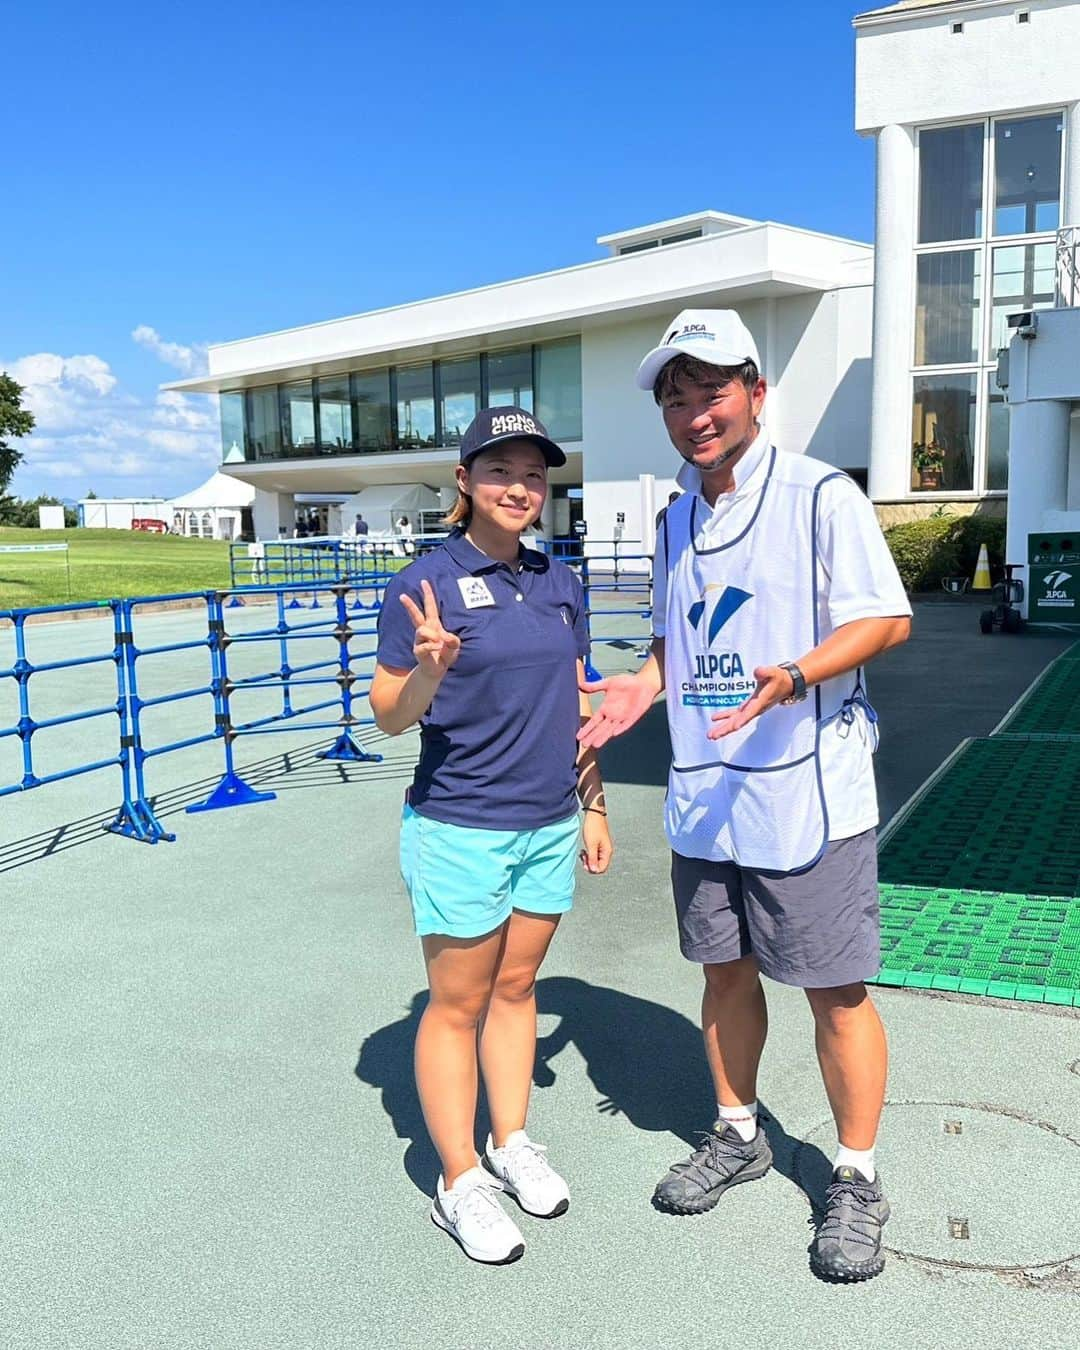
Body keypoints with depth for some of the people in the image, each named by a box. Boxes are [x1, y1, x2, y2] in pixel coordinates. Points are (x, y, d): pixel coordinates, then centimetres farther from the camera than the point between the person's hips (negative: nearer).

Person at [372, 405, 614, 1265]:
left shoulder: (560, 583, 6)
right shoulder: (427, 583, -11)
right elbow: (390, 716, -10)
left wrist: (593, 805, 13)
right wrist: (429, 670, -31)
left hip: (550, 824, 5)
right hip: (459, 831, -5)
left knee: (516, 986, 18)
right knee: (459, 1004, 7)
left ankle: (512, 1144, 34)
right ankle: (461, 1181, 21)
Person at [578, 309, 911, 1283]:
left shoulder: (820, 495, -8)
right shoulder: (681, 517, 13)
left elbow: (887, 619, -11)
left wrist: (793, 676, -27)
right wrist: (645, 683, 3)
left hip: (806, 791, -6)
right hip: (703, 792, 6)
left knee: (835, 991, 3)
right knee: (726, 971, 17)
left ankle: (857, 1181, 22)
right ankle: (737, 1136, 38)